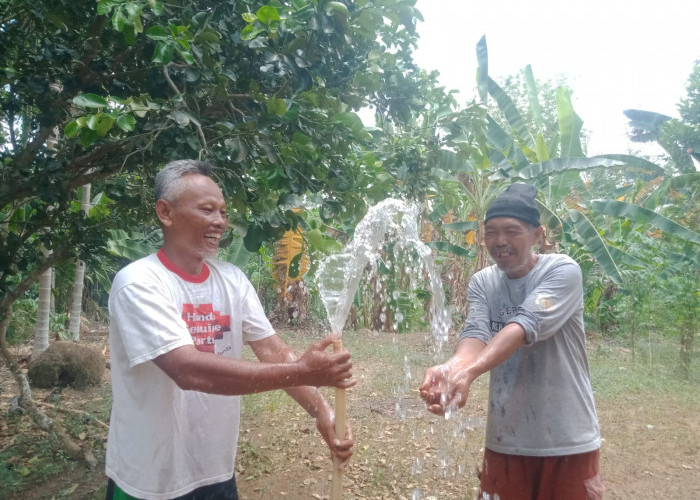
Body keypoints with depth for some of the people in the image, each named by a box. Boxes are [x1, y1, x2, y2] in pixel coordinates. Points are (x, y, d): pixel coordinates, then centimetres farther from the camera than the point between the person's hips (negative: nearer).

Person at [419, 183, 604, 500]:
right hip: (505, 439, 4)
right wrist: (450, 367, -37)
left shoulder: (563, 271, -12)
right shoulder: (482, 283, 3)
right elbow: (475, 335, -14)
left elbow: (526, 327, -28)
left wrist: (468, 372, -43)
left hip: (567, 440, -3)